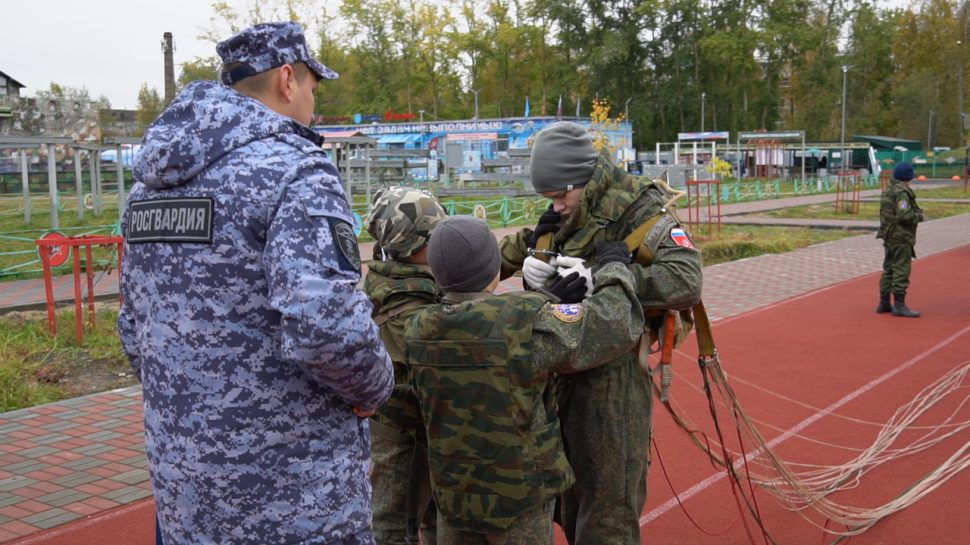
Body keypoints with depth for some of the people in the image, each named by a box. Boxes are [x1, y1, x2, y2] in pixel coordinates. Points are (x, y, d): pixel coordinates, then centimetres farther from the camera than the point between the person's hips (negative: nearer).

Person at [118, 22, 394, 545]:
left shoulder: (152, 182, 8)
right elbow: (325, 327, -29)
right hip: (294, 499, -7)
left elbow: (135, 327, 14)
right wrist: (374, 388, -10)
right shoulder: (293, 169, -16)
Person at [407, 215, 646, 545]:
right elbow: (614, 324, -17)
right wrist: (613, 266, -2)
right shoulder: (525, 321, -24)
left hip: (451, 494, 4)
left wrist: (545, 303, 5)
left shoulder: (420, 330, -8)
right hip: (519, 497, -4)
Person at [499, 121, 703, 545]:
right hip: (558, 370, 7)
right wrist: (528, 267, -9)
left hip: (611, 378, -7)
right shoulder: (561, 217, 8)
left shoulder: (640, 215, -13)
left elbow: (686, 282, -25)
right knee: (568, 508, 21)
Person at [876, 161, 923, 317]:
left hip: (889, 236, 10)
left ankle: (884, 303, 19)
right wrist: (918, 216, -6)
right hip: (901, 237, -9)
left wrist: (916, 210, 14)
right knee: (901, 270, -7)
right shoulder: (901, 193, -17)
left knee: (889, 269, 14)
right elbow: (904, 216, -25)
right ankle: (899, 305, -7)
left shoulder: (888, 190, 12)